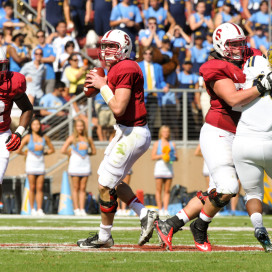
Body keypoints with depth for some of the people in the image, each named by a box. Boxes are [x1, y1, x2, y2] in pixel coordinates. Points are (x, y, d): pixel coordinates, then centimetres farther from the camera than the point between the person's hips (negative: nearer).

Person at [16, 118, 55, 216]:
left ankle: (39, 209, 2)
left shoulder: (44, 138, 6)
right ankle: (32, 209, 2)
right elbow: (18, 151, -3)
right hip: (31, 164, -2)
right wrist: (26, 153, 8)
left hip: (41, 164, 2)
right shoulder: (28, 137, -3)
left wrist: (44, 153, 6)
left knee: (40, 188, 0)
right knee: (32, 188, -2)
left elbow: (52, 149, 18)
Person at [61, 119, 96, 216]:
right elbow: (63, 150, -4)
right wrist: (71, 154, 5)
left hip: (85, 165, 3)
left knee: (83, 188, 3)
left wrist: (86, 154, 7)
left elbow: (94, 151, 19)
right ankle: (76, 209, 0)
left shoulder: (88, 139, 9)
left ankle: (82, 209, 4)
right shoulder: (72, 138, 1)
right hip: (75, 165, -3)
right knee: (75, 188, -2)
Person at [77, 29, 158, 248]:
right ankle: (145, 215, 20)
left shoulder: (125, 69, -20)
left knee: (106, 185, -2)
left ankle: (104, 237, 11)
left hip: (133, 133, -11)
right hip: (126, 131, 11)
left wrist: (103, 86, -14)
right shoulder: (117, 69, 11)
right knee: (106, 177, 21)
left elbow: (118, 108, -26)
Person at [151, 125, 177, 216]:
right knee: (159, 190, -4)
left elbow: (176, 157, 13)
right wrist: (161, 156, -14)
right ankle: (160, 209, -1)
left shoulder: (172, 144, 13)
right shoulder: (157, 143, 5)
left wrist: (173, 157, -9)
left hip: (169, 168, 3)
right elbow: (153, 157, 0)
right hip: (159, 167, -3)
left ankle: (165, 210, 0)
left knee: (167, 191, 0)